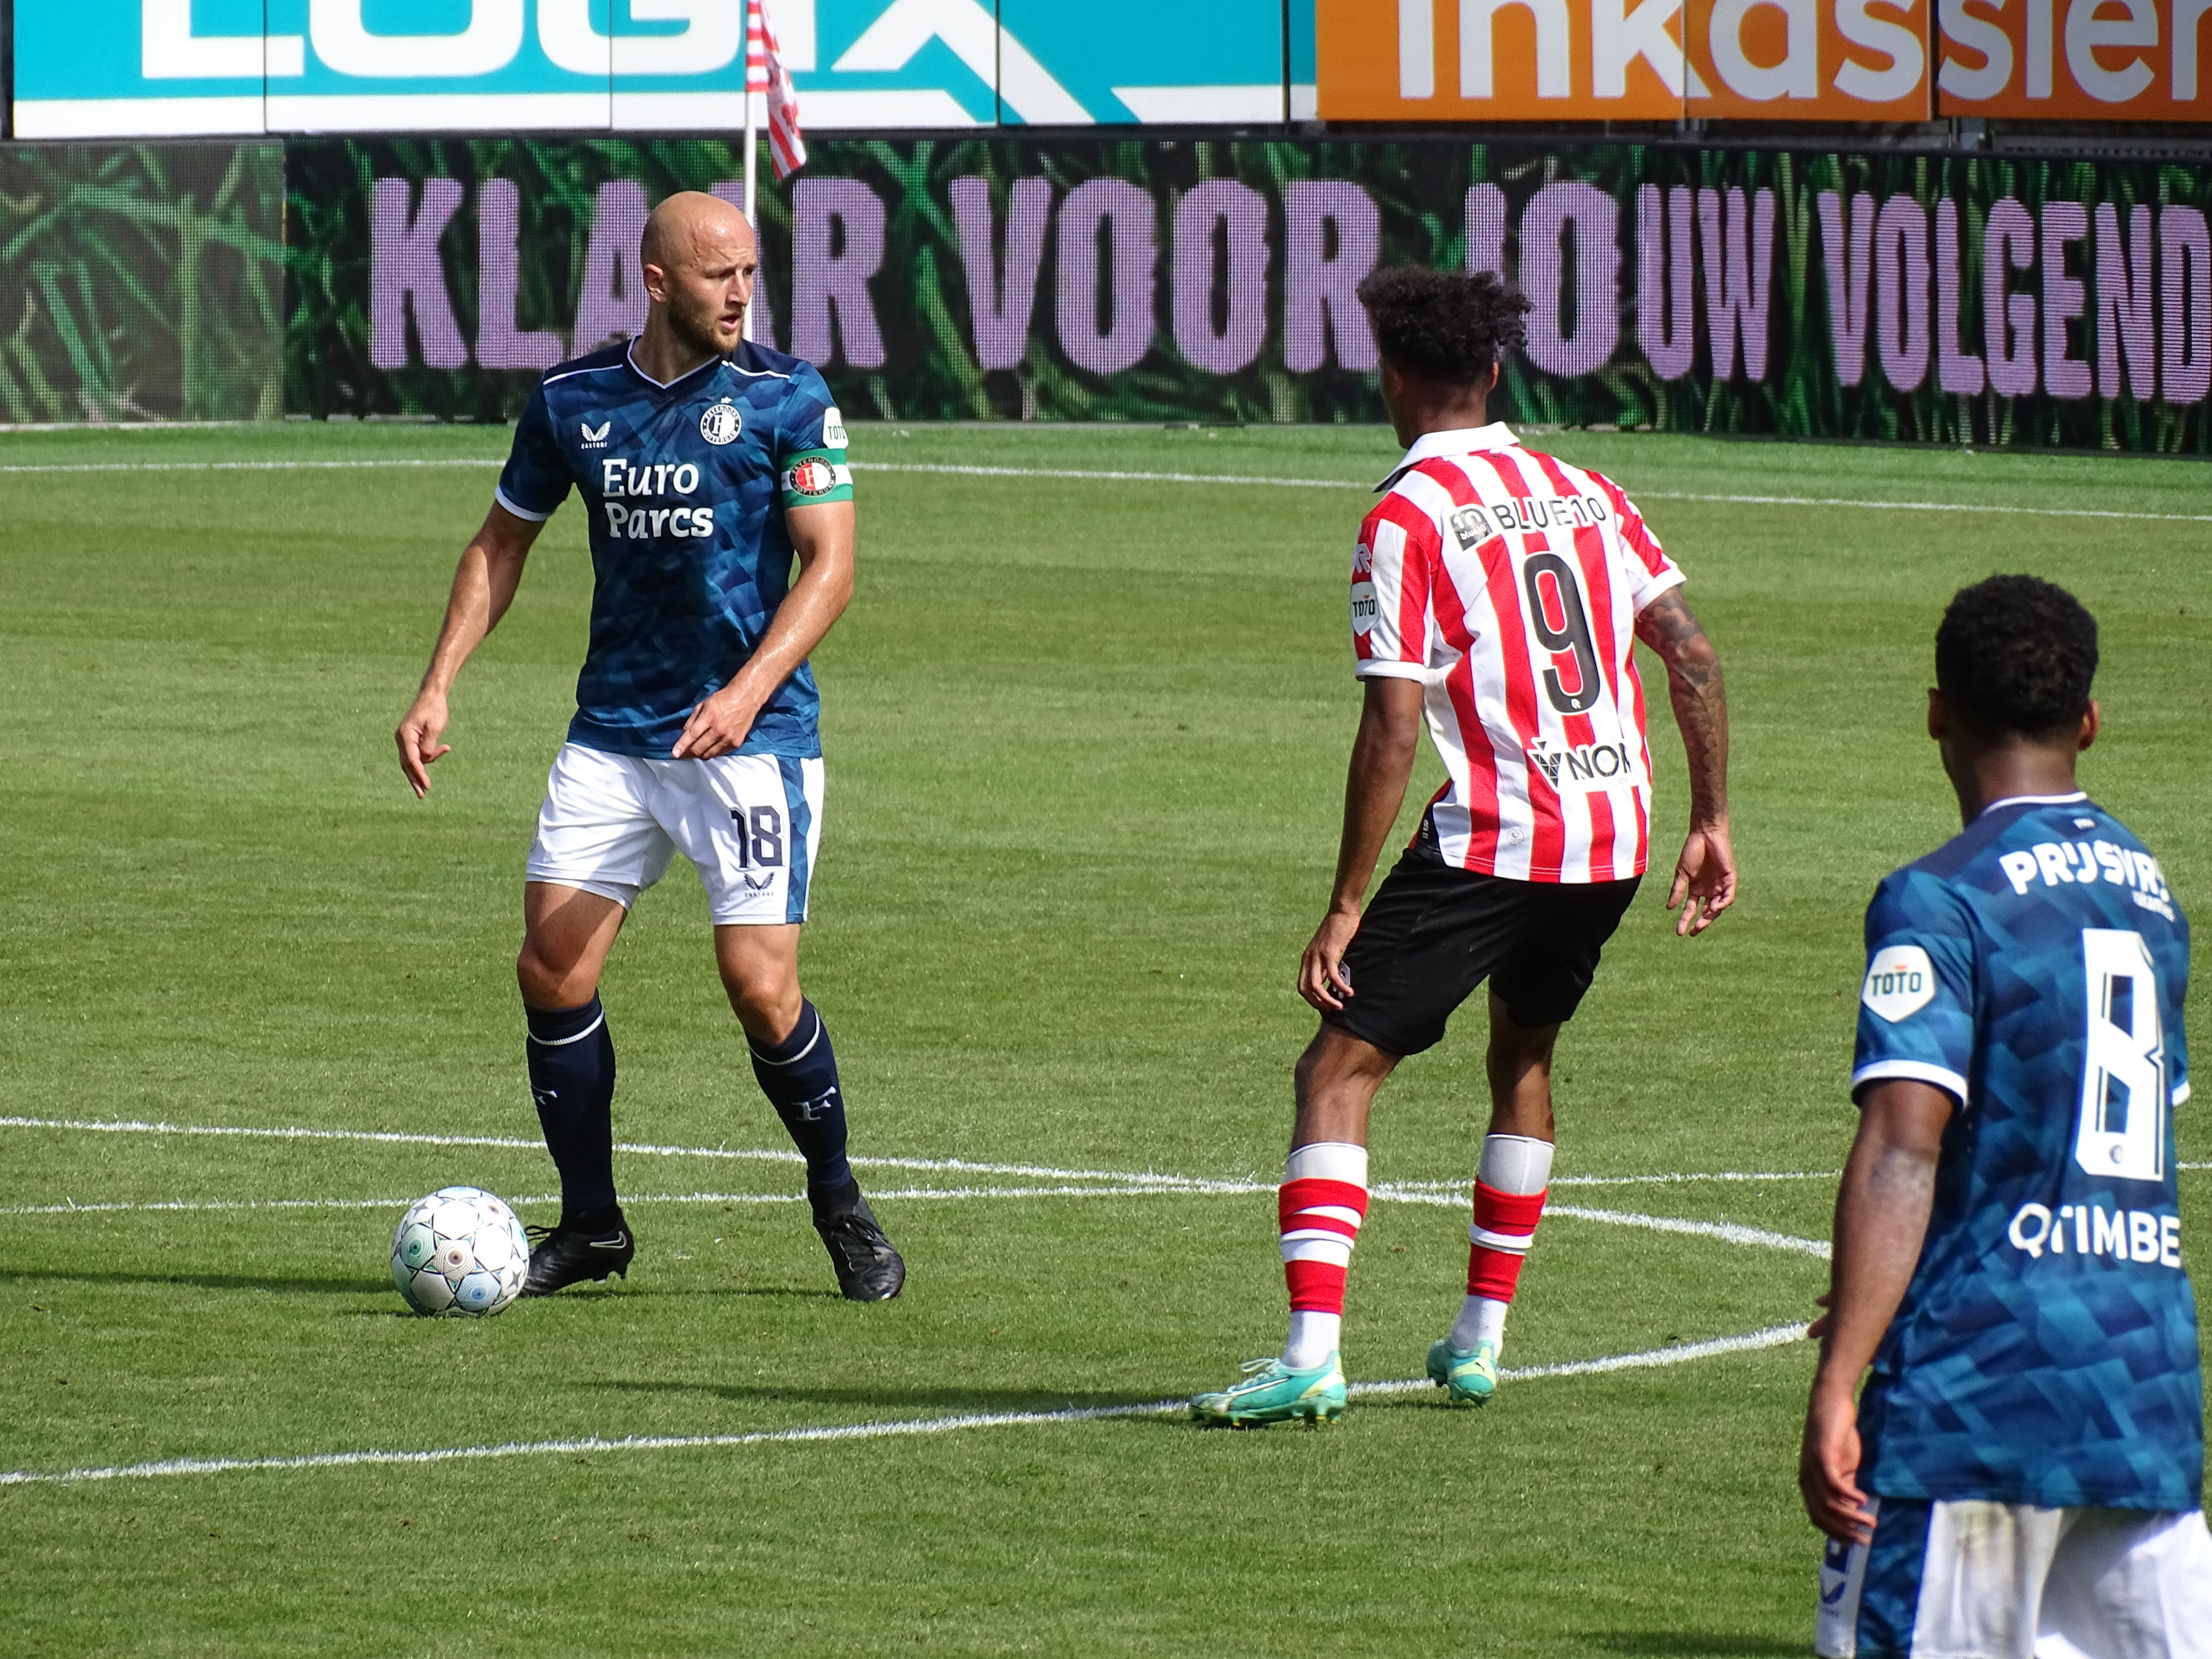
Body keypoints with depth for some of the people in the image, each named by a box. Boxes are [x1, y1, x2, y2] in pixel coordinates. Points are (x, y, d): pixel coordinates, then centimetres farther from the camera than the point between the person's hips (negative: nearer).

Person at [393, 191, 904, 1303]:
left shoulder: (785, 397, -5)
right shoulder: (572, 400, 5)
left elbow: (830, 563, -9)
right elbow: (502, 543, 16)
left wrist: (747, 691, -22)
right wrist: (438, 689, 7)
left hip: (750, 738, -4)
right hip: (610, 734, 4)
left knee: (759, 983, -11)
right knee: (551, 969, -4)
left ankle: (838, 1200, 12)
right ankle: (589, 1225, 12)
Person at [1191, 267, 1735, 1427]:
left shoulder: (1407, 518, -7)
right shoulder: (1584, 494, 11)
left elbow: (1392, 731, -13)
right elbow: (1692, 653, 7)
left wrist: (1346, 908, -10)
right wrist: (1711, 822, 13)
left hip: (1491, 840, -7)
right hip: (1612, 835, 7)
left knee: (1339, 1070, -4)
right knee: (1523, 1059, 27)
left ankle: (1313, 1352, -18)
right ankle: (1480, 1342, 28)